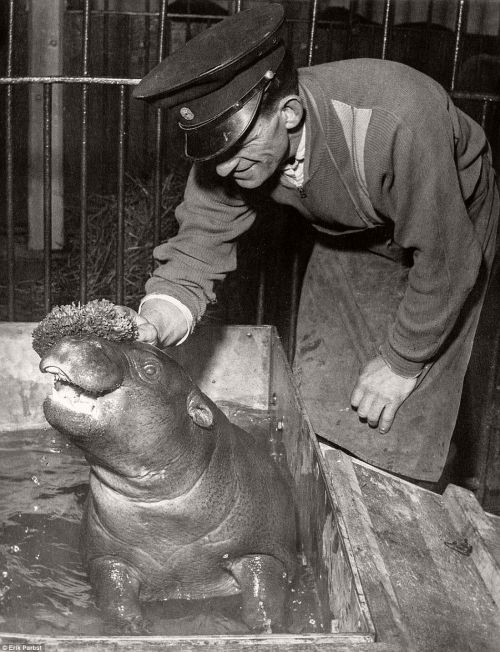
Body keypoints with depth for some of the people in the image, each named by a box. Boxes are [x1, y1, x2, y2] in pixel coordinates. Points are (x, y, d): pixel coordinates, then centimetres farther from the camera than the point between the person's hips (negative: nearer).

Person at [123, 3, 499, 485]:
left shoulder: (398, 122, -43)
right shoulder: (233, 146, -26)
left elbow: (447, 260, -32)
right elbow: (198, 249, -19)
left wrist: (401, 361, -21)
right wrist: (152, 326, -38)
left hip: (449, 225, -4)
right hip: (352, 232, 5)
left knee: (400, 416, -6)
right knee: (319, 398, 5)